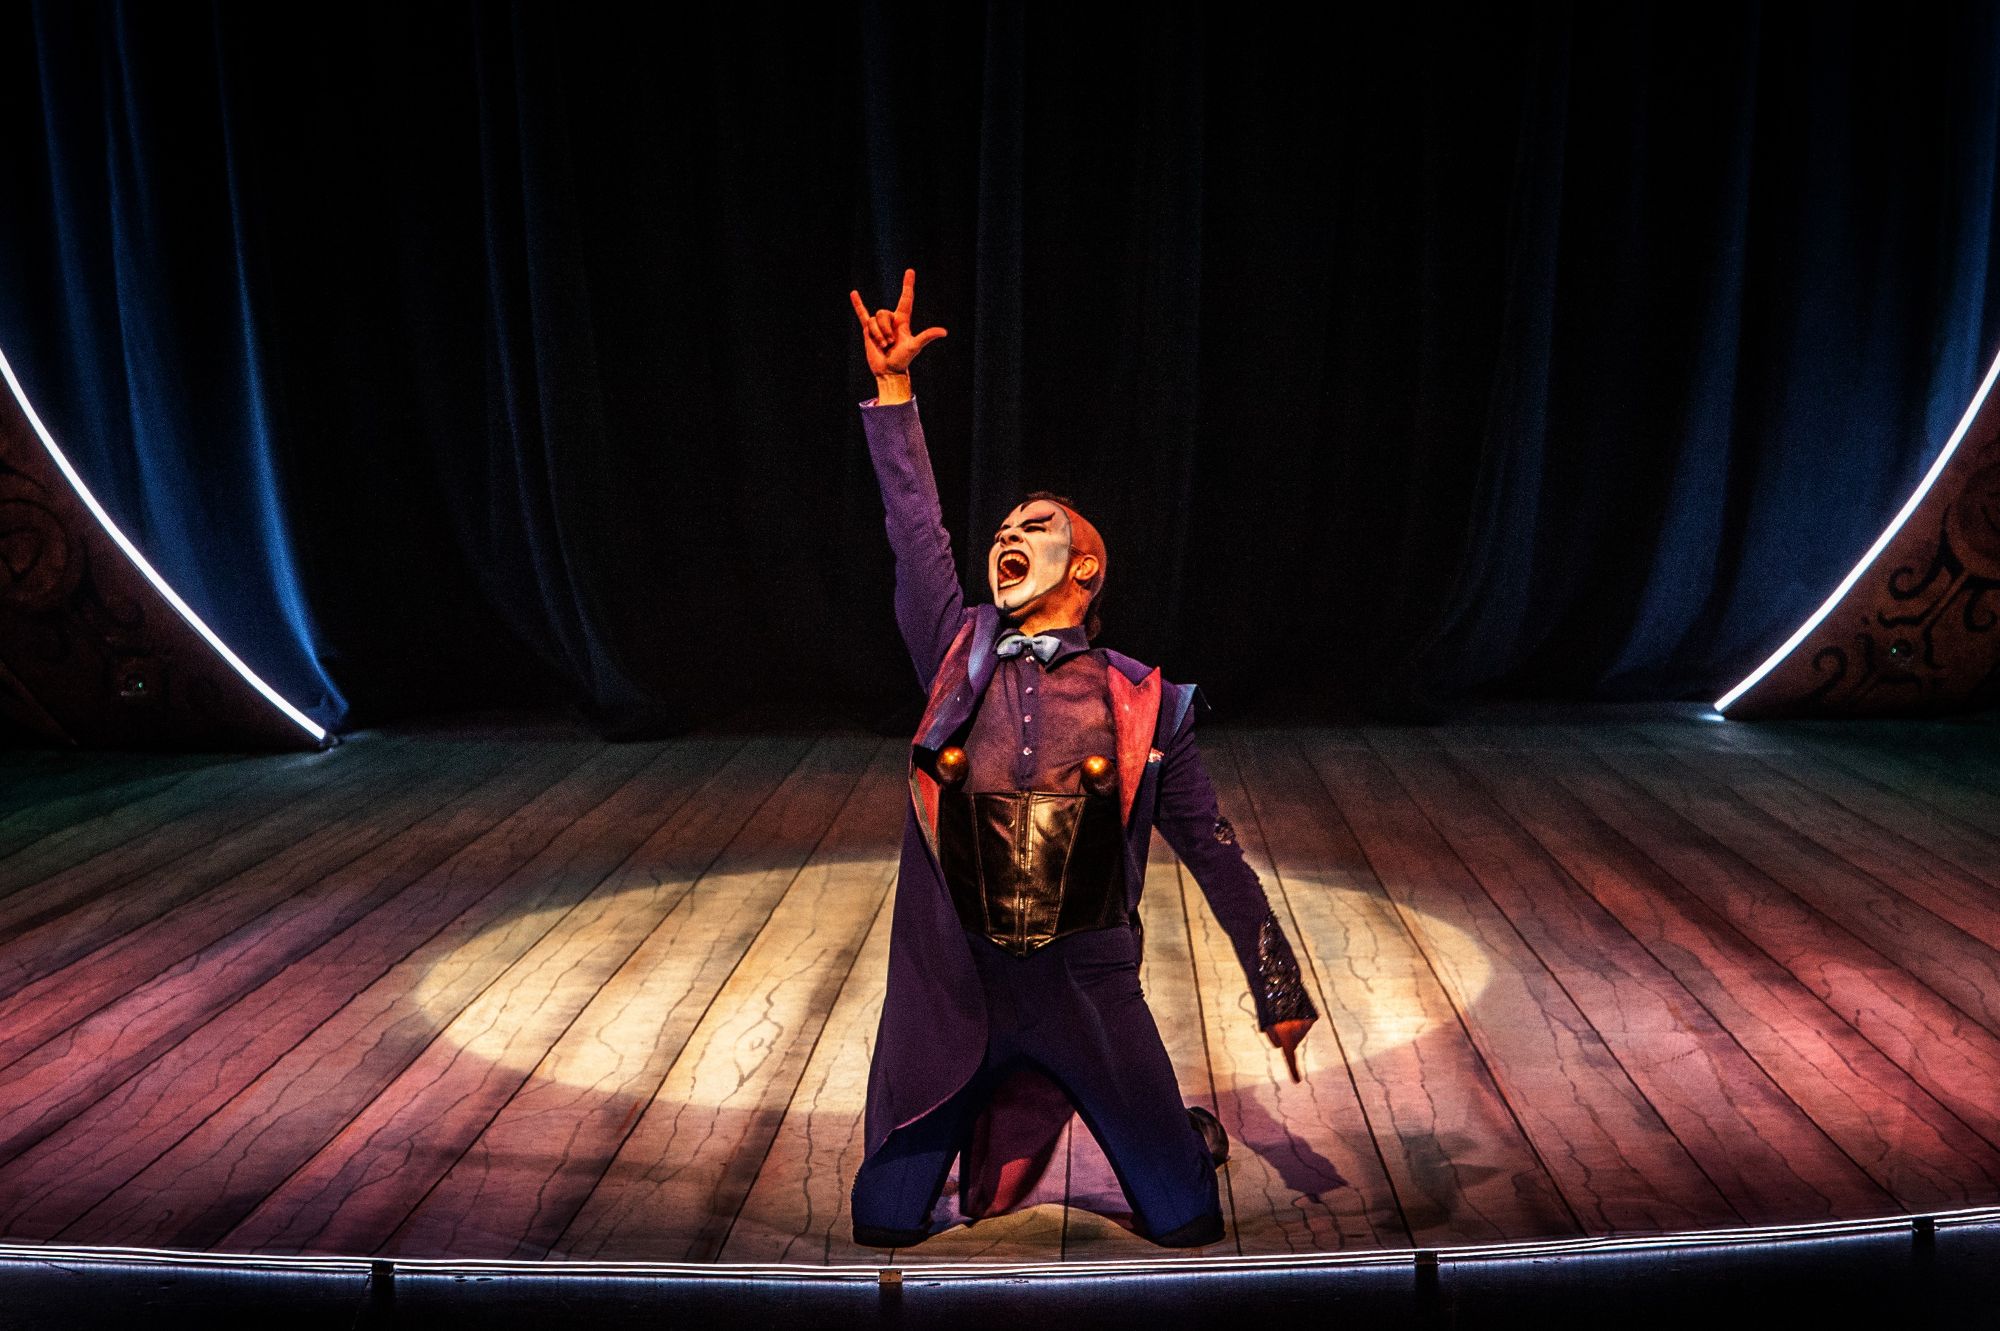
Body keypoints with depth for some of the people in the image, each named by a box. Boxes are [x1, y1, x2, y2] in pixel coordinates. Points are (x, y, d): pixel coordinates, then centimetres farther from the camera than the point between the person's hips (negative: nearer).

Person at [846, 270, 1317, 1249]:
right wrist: (893, 385, -3)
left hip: (1089, 995, -1)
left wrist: (1279, 992, 5)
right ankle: (997, 1130, 39)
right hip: (948, 994, 2)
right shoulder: (959, 660, 3)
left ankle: (1189, 1139, 41)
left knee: (1184, 1228, 7)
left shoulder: (1143, 705, -1)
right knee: (885, 1228, 11)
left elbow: (1215, 855, 4)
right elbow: (914, 531, -1)